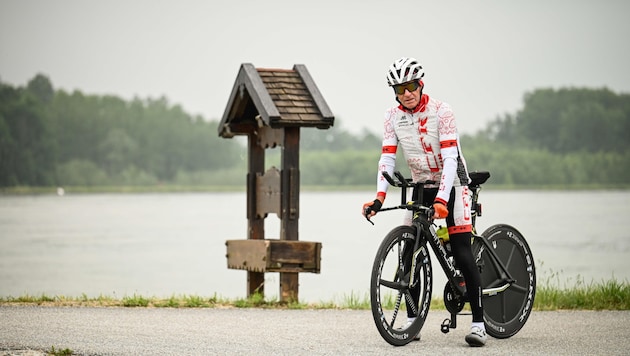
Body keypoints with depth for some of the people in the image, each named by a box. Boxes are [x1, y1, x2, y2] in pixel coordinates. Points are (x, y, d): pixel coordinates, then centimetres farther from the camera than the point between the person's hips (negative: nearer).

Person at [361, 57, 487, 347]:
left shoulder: (440, 111, -18)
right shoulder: (394, 116, -4)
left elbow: (450, 158, -24)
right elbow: (387, 159, -8)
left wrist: (441, 199, -35)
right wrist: (379, 197, -22)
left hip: (451, 184, -5)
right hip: (420, 187, 5)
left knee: (462, 254, -14)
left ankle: (478, 323, -14)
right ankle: (412, 322, 3)